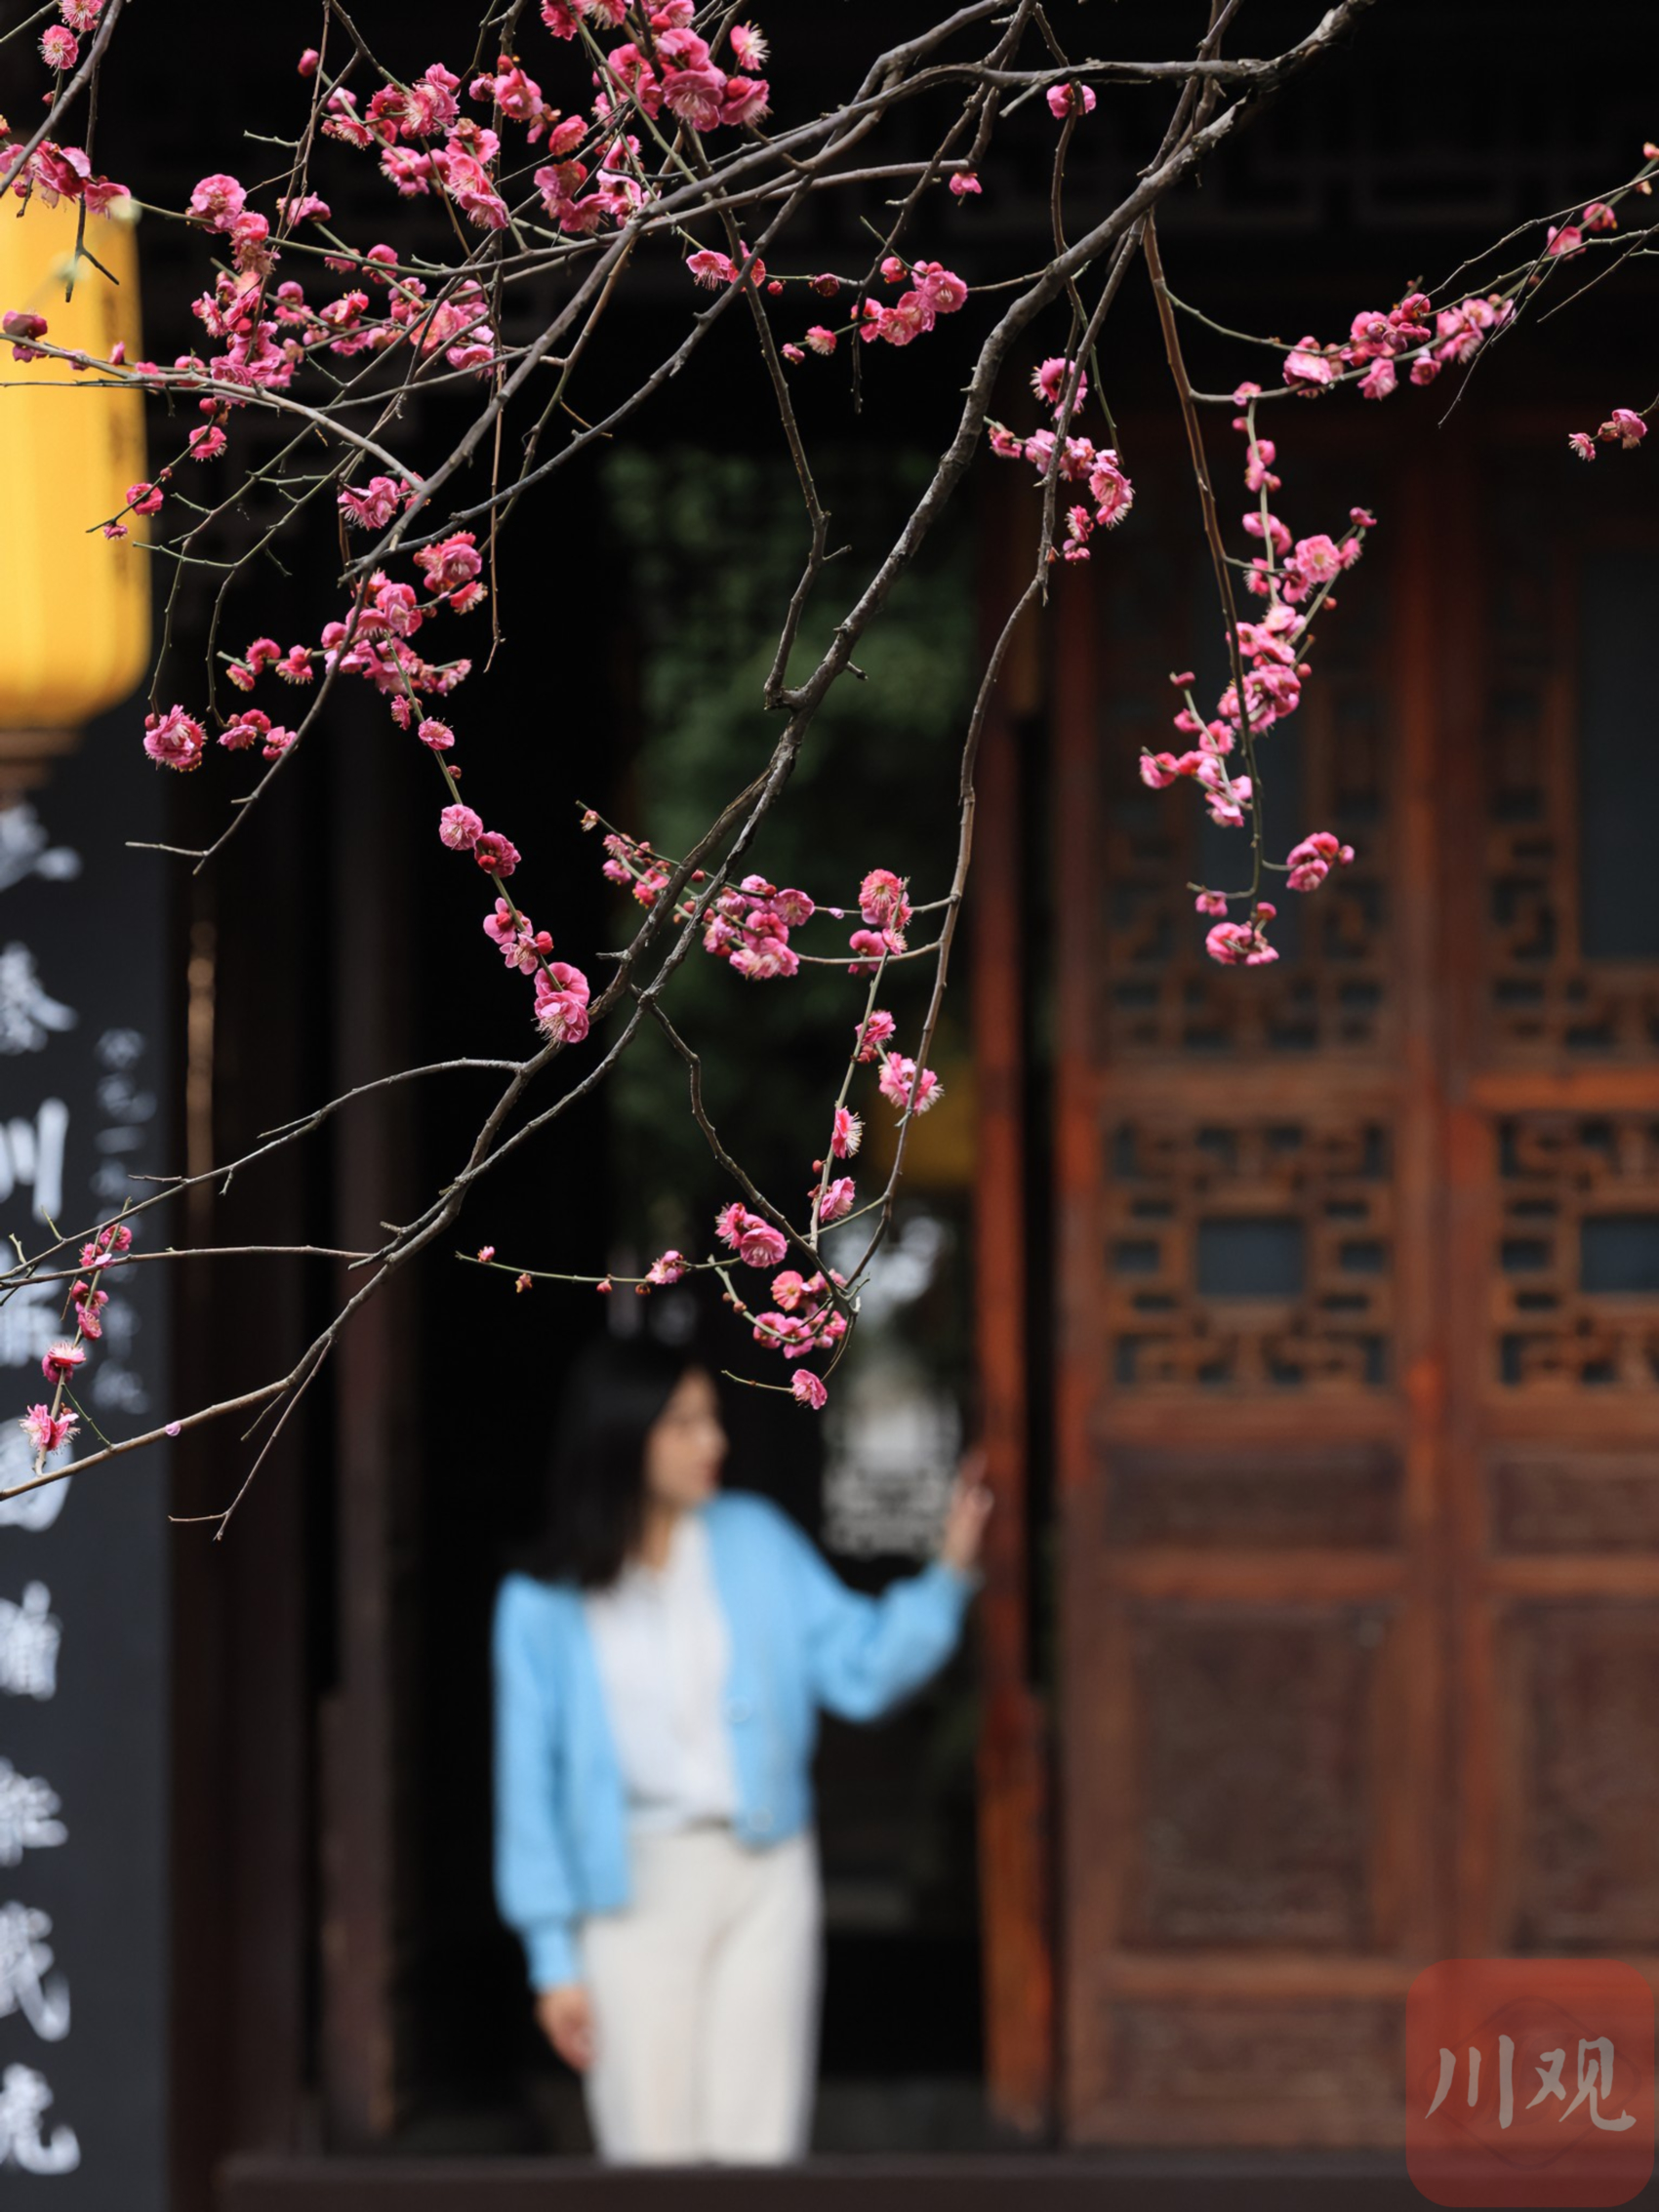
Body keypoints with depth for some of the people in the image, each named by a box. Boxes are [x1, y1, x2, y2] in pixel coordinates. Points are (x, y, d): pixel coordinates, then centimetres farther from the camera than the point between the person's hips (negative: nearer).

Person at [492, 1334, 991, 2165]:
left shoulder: (754, 1542, 1)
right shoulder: (544, 1608, -3)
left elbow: (860, 1669, 0)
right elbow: (530, 1785, 1)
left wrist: (948, 1574, -16)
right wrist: (553, 1960, 1)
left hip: (764, 1878, 1)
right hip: (638, 1892, -1)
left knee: (755, 2146, 2)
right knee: (652, 2153, 0)